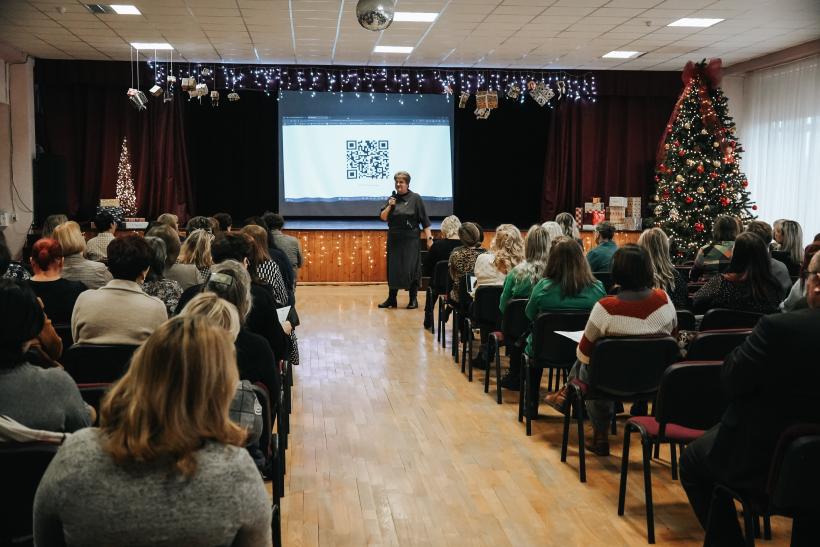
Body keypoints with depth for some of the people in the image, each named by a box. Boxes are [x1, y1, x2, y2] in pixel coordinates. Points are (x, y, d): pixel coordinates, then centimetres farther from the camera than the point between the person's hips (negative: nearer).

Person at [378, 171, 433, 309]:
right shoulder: (392, 198, 9)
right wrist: (389, 206, -9)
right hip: (394, 239, 4)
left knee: (411, 268, -3)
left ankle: (413, 299, 8)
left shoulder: (415, 198, -3)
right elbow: (383, 217, 7)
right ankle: (392, 299, 16)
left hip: (410, 240, -4)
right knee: (393, 268, 7)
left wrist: (429, 238, -10)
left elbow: (425, 221, -4)